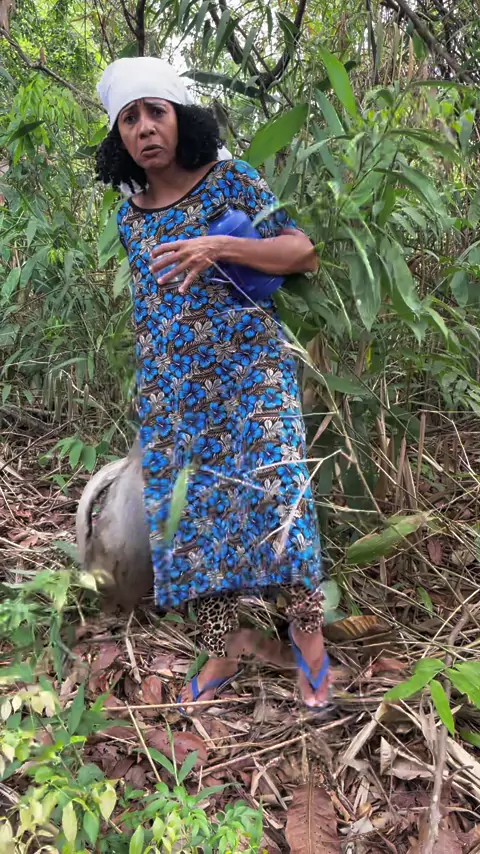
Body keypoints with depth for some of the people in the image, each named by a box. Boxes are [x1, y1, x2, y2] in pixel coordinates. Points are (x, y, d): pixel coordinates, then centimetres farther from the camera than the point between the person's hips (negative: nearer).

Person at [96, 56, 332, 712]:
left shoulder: (233, 181, 1)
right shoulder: (129, 217, 12)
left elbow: (303, 253, -5)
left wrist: (218, 247, -19)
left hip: (249, 371, -4)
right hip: (172, 393, 4)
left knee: (275, 497, -11)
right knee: (189, 514, 4)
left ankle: (308, 633, 13)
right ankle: (219, 658, 19)